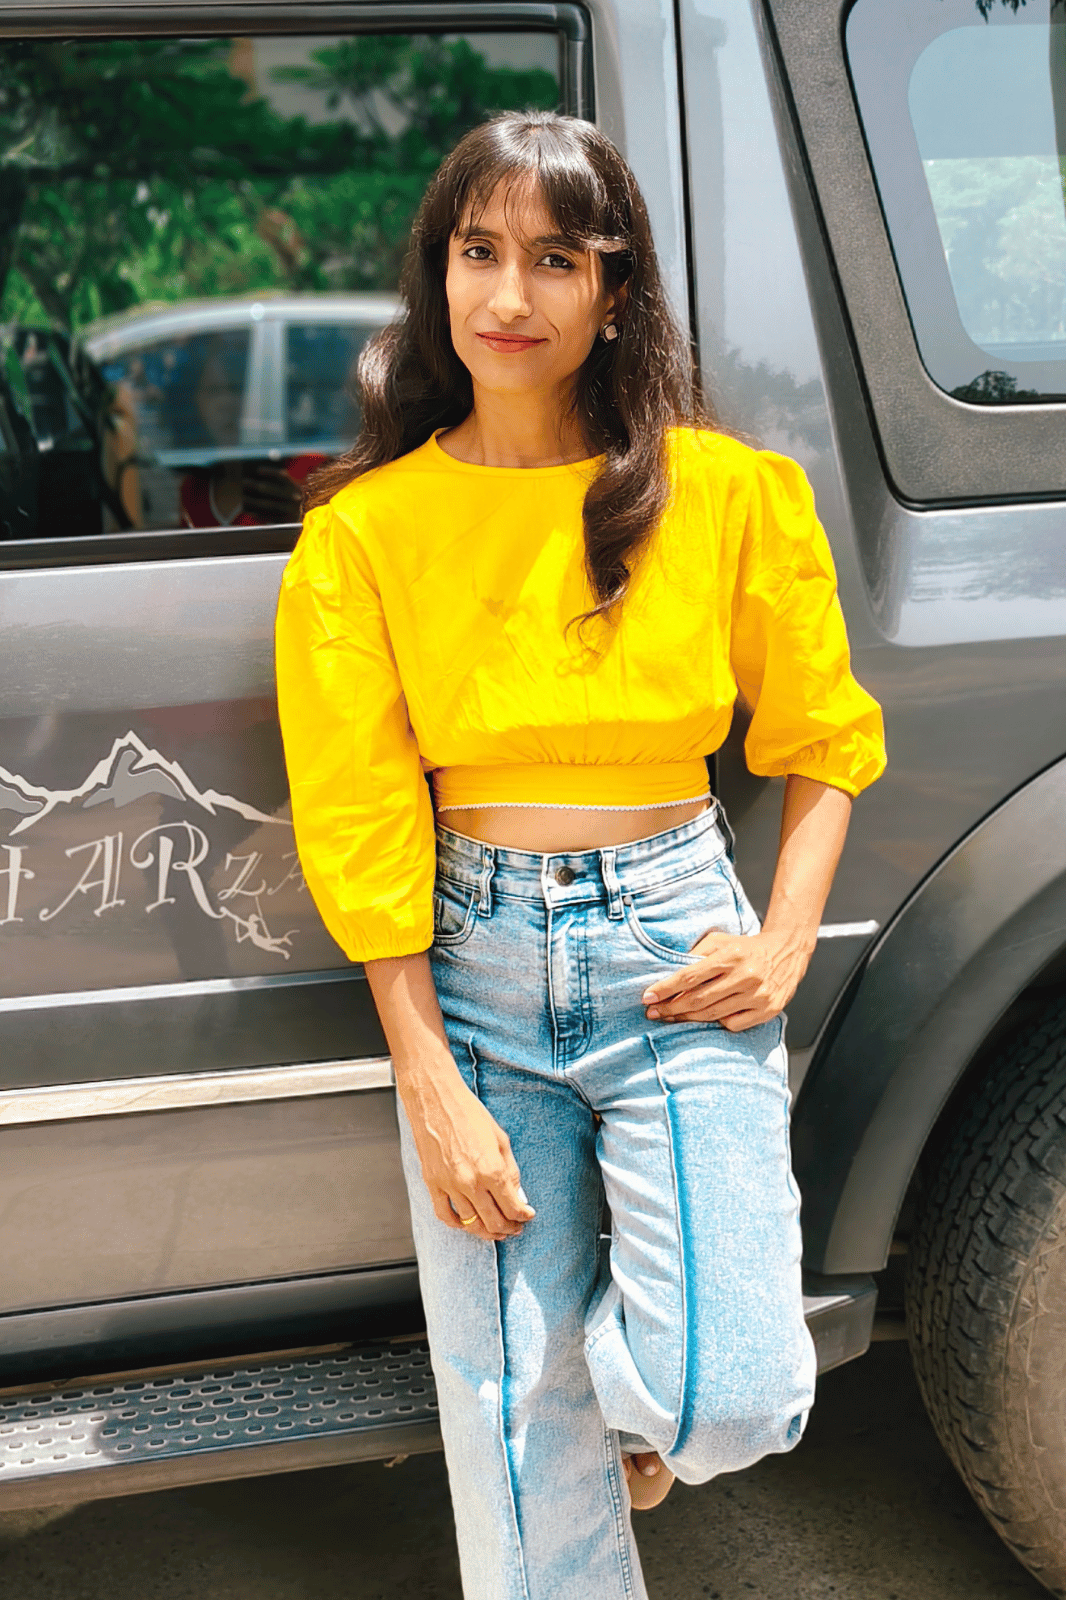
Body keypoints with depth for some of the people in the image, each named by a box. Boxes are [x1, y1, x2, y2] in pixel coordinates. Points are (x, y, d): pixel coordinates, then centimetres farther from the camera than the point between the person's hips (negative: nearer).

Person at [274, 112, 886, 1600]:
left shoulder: (727, 494, -2)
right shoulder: (366, 531, -2)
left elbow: (824, 737, 10)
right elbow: (360, 825, -1)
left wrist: (786, 940, -5)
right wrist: (432, 1090, -5)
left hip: (673, 951, 0)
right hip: (476, 971, 1)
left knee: (731, 1395, -8)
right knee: (514, 1414, 7)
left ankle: (646, 1379, 29)